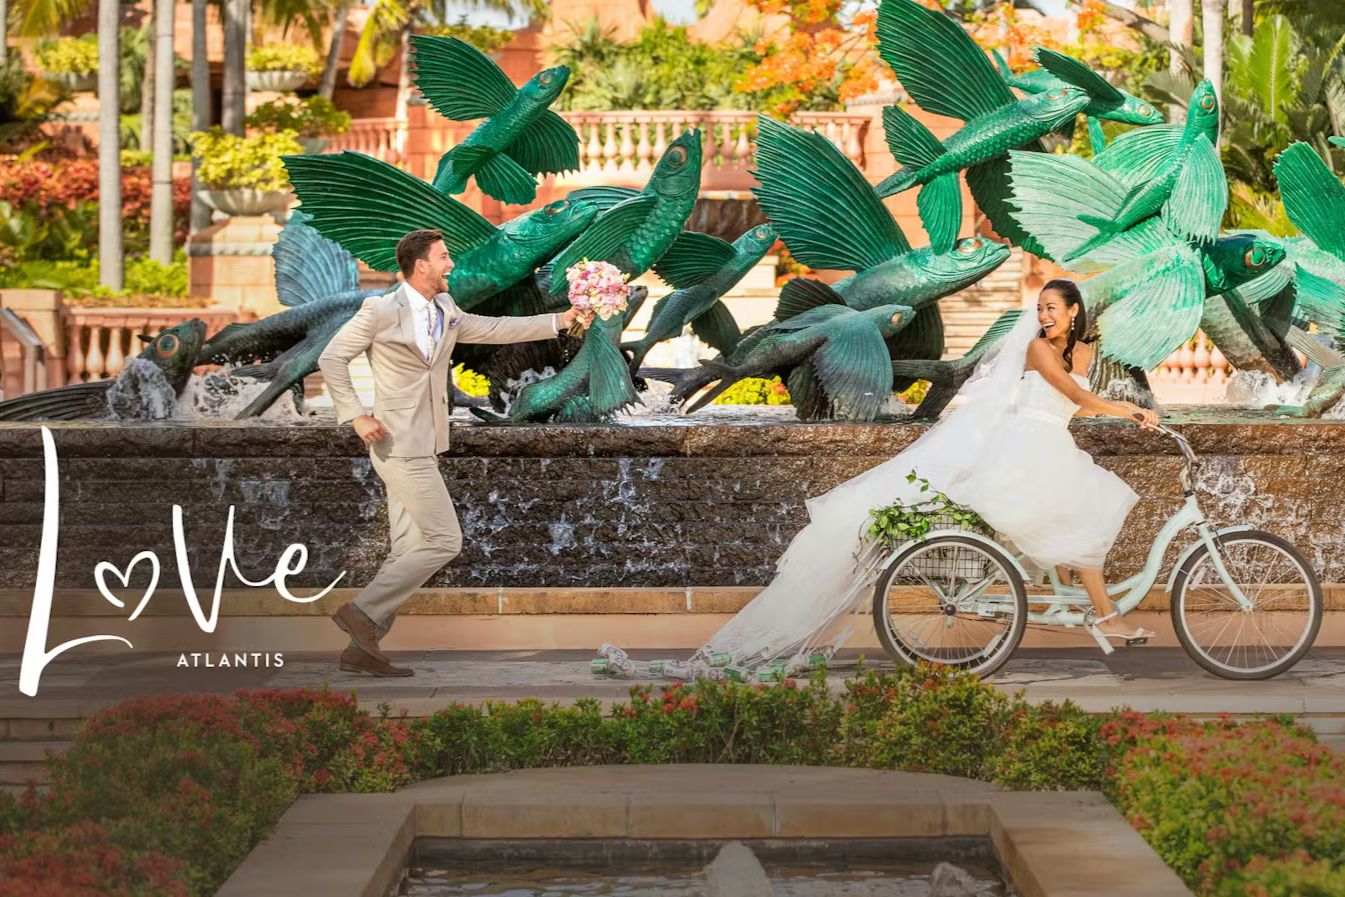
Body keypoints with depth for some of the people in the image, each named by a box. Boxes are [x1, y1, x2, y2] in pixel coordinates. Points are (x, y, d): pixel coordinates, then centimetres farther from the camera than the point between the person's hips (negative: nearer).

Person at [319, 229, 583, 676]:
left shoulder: (445, 311, 10)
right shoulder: (381, 311, -11)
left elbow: (494, 329, 20)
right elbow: (331, 359, -6)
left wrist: (560, 321, 17)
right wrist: (357, 416, -13)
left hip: (421, 447, 9)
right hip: (400, 444, -9)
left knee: (410, 552, 7)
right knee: (443, 541, -11)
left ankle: (361, 648, 9)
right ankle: (361, 611, -7)